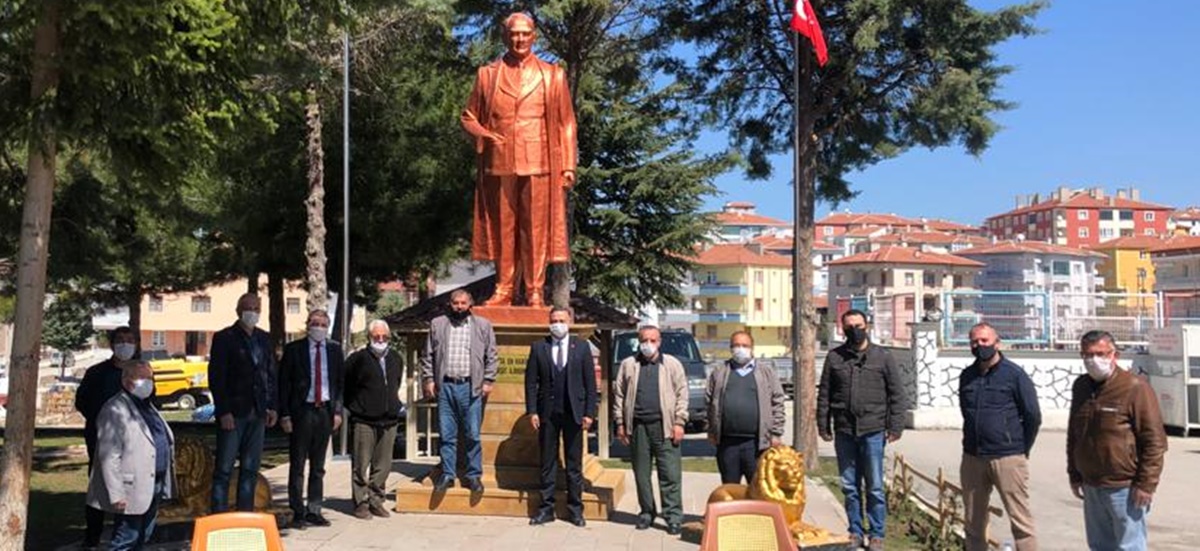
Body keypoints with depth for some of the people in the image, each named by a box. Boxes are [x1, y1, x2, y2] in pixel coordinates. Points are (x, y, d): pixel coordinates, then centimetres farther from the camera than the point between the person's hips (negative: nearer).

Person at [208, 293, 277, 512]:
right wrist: (223, 411, -13)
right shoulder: (224, 338, -3)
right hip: (233, 413, -5)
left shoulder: (264, 339, 14)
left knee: (250, 469, 8)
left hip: (257, 412, 5)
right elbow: (216, 377, -7)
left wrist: (272, 405, 7)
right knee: (224, 470, -3)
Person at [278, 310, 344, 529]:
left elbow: (340, 382, 10)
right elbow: (284, 383, -2)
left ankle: (314, 511, 16)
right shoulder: (293, 349, -2)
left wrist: (338, 410, 1)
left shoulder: (335, 349, 7)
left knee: (318, 467, 9)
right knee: (297, 465, 1)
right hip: (301, 411, -3)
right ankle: (298, 513, 8)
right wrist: (284, 414, -9)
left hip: (325, 411, 3)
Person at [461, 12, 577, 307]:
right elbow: (469, 116, 16)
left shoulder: (552, 75, 10)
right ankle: (503, 290, 10)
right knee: (502, 227, 3)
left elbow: (566, 123, 7)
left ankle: (535, 292, 4)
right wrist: (485, 134, -6)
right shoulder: (487, 74, 11)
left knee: (536, 227, -2)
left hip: (538, 163, -1)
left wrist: (568, 165, 0)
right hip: (499, 163, 1)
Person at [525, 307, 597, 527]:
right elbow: (531, 382, 3)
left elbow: (590, 382, 3)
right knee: (548, 463, 7)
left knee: (574, 464, 5)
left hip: (573, 412, 0)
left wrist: (589, 413, -4)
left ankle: (575, 509, 13)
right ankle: (546, 508, 13)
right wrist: (532, 411, -5)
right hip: (547, 413, 0)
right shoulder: (538, 347, 5)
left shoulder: (582, 347, 4)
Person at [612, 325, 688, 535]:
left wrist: (679, 422, -5)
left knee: (670, 475, -4)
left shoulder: (672, 364, 5)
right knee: (641, 474, 9)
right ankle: (646, 513, 21)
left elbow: (682, 394, 2)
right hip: (638, 426, 2)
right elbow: (619, 394, 10)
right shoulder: (628, 365, 10)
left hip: (664, 426, -2)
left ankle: (673, 517, 1)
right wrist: (620, 423, 5)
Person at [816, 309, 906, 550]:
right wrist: (823, 425, 5)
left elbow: (896, 394, 2)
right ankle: (855, 532, 21)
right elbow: (824, 394, 9)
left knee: (874, 487, 3)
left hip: (873, 431, -2)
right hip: (844, 431, 2)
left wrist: (895, 427, -4)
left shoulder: (883, 357, 2)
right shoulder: (834, 357, 7)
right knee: (849, 487, 10)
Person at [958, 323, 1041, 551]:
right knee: (973, 522, 12)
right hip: (972, 459, 5)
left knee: (1020, 520, -5)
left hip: (1007, 459, -5)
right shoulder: (966, 376, 10)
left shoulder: (1014, 374, -5)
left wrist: (1021, 450, 2)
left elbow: (1033, 416, -1)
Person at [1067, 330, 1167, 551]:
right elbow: (1073, 435, 19)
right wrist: (1074, 475, 17)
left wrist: (1146, 483, -14)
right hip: (1091, 486, 7)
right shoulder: (1080, 387, 10)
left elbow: (1154, 440, -12)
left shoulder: (1135, 388, -12)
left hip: (1124, 488, -7)